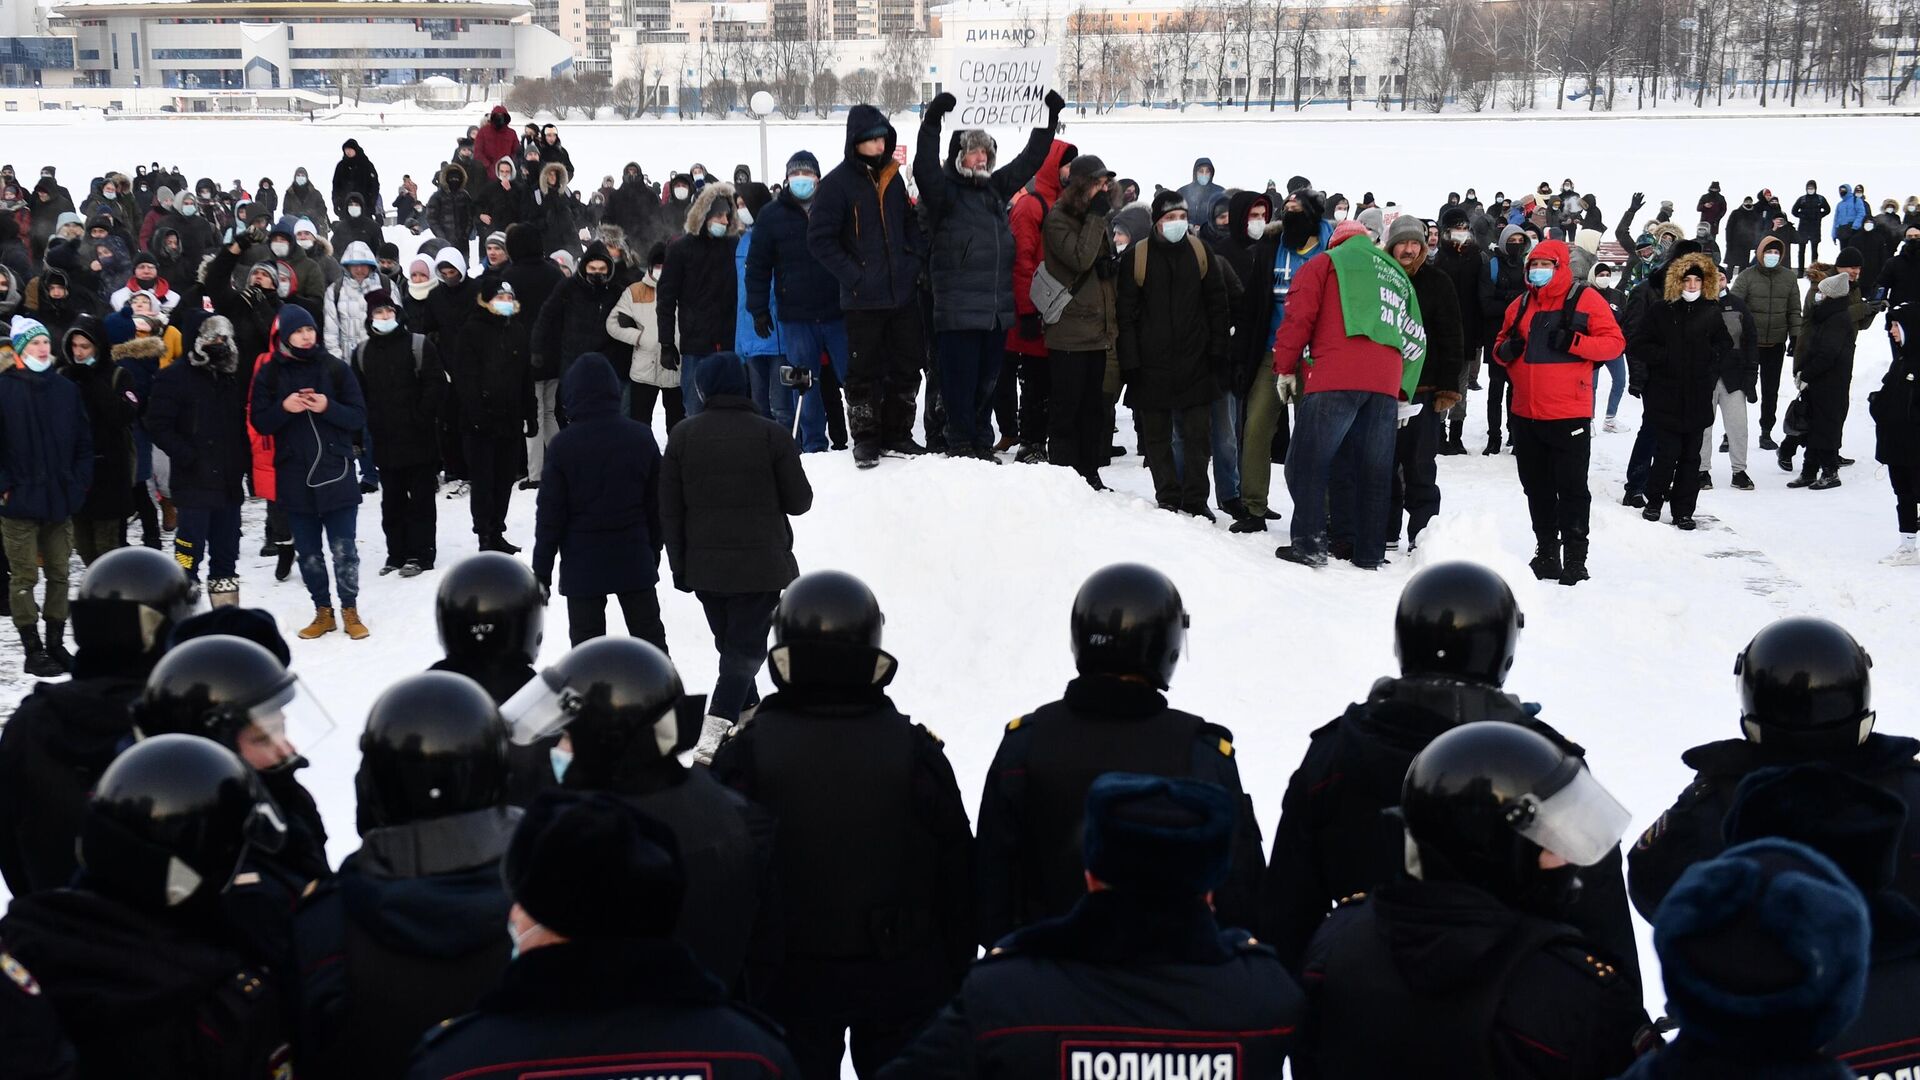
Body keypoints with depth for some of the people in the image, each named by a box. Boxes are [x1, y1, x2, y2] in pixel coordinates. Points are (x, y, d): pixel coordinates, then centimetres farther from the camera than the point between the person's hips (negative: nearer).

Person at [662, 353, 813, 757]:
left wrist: (679, 566, 10)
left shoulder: (683, 435, -2)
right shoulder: (771, 434, -9)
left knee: (731, 643, 20)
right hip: (761, 564, -3)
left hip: (703, 566, 3)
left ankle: (748, 713, 33)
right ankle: (714, 729, -16)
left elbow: (670, 510, 1)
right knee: (746, 646, 0)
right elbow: (799, 502, -3)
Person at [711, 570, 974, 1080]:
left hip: (788, 978, 0)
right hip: (902, 975, 0)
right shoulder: (916, 750, -12)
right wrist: (956, 974, 9)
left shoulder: (745, 750, -14)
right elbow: (957, 875, -5)